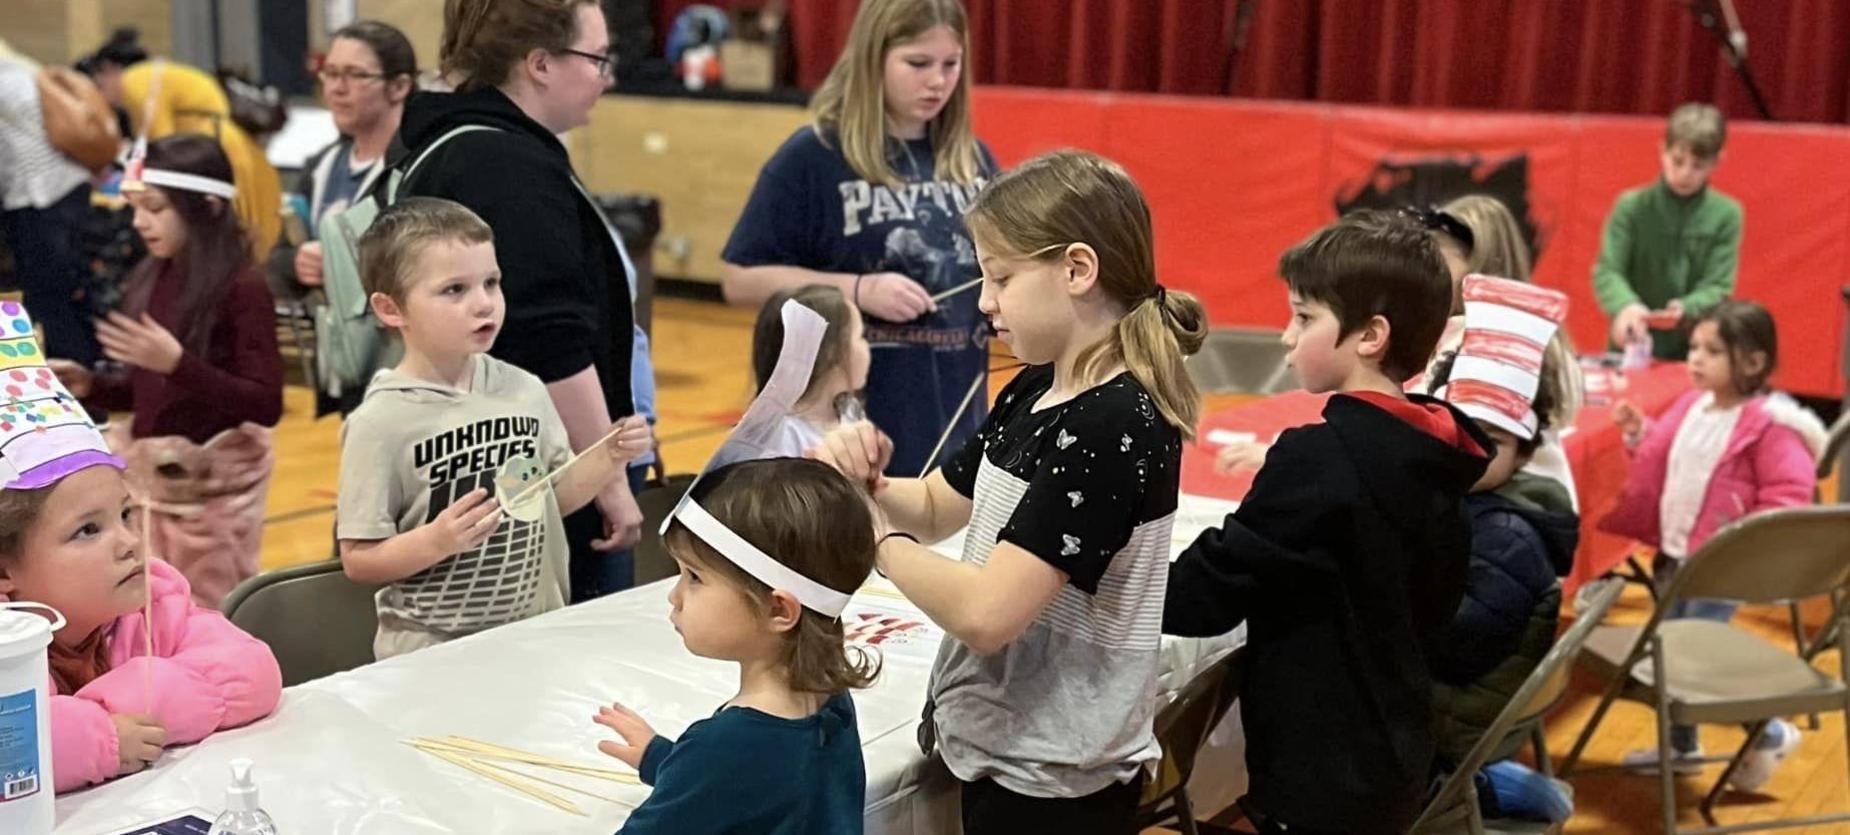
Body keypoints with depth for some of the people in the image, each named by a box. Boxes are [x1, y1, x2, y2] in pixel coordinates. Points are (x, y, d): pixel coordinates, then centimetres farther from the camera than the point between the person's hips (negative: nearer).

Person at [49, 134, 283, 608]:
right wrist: (88, 385, -4)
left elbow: (266, 405, -21)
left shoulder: (243, 289, -16)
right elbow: (146, 391, 13)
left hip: (216, 483, -7)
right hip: (149, 475, 7)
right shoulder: (149, 281, 4)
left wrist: (177, 363, -29)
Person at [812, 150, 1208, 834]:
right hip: (999, 747, 8)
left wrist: (876, 536, -14)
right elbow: (936, 510, 15)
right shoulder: (1034, 392, 3)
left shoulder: (1114, 426, -24)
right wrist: (869, 481, -5)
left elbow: (985, 612, -29)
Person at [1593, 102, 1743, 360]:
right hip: (1633, 347, 0)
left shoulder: (1726, 214, 1)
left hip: (1694, 351, 0)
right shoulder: (1632, 206, 0)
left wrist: (1686, 309, -24)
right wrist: (1625, 305, -28)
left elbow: (1718, 287, -2)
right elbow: (1606, 272, -7)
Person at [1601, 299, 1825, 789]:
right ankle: (1681, 746, 33)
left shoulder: (1770, 424, -16)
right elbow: (1662, 466, 22)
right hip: (1674, 554, 8)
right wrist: (1640, 436, 5)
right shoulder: (1691, 407, 6)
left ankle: (1770, 733, 15)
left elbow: (1788, 496, -17)